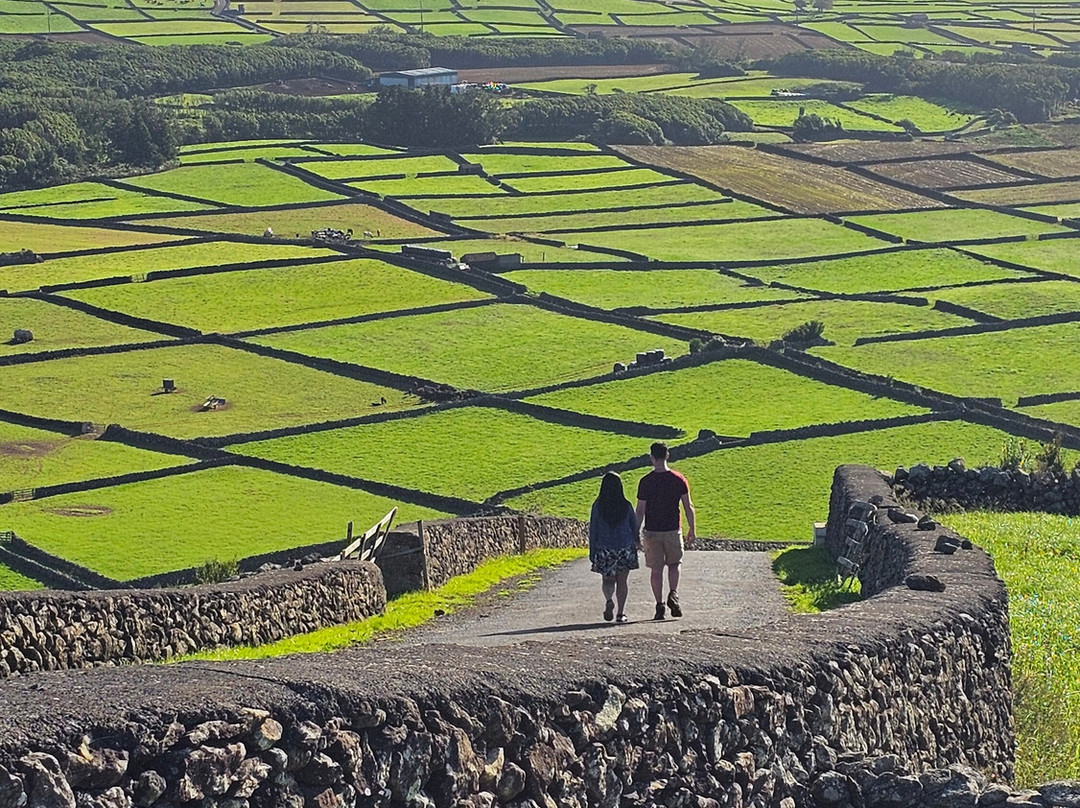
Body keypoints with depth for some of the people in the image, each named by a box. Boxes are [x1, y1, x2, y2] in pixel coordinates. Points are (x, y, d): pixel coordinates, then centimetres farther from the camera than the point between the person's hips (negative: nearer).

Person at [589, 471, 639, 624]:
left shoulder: (598, 506, -7)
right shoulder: (626, 505, -5)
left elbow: (593, 530, -3)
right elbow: (634, 527, 4)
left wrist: (592, 552, 4)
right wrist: (635, 543, 21)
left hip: (604, 549, -1)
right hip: (625, 548, 1)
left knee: (607, 579, 13)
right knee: (621, 581, 11)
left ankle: (609, 600, -17)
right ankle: (621, 613, 7)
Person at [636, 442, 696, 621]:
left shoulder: (646, 482, -8)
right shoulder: (679, 480, -3)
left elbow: (640, 511, -6)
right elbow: (688, 507, -1)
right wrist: (691, 530, 10)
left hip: (652, 531, -1)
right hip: (673, 530, 1)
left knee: (656, 569, 7)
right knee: (675, 563, 18)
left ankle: (659, 606, 5)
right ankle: (673, 594, -6)